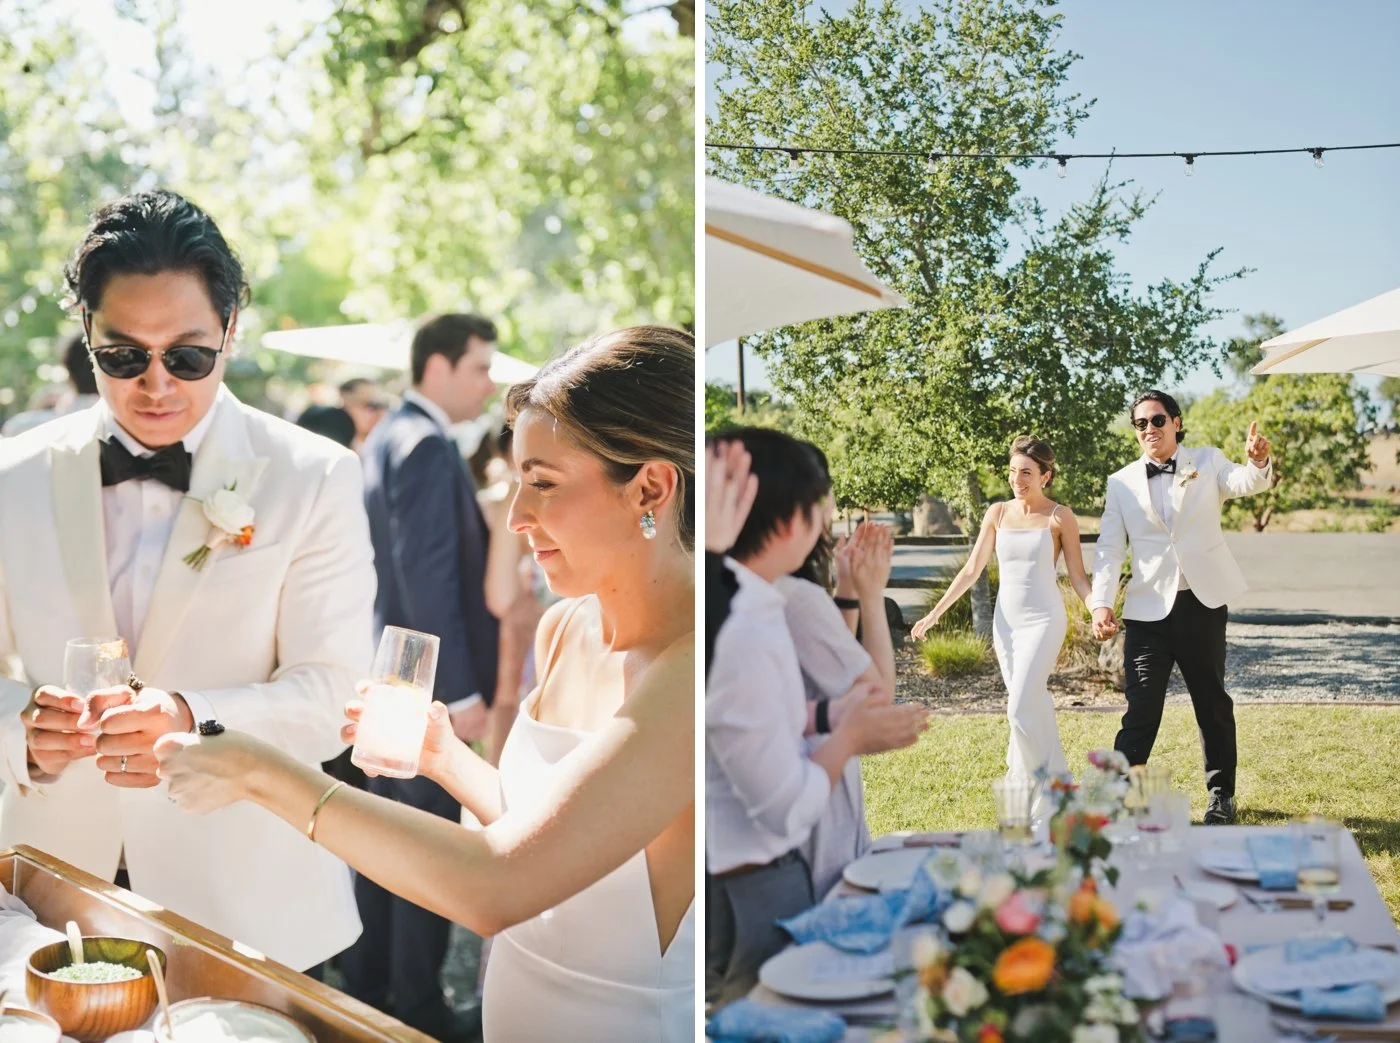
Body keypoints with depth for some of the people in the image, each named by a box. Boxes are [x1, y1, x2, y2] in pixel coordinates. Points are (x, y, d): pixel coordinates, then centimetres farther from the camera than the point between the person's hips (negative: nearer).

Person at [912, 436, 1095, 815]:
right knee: (1034, 707, 9)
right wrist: (935, 613, 4)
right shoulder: (998, 513, 6)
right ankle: (1055, 784, 21)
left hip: (1044, 620, -4)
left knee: (1022, 709, -15)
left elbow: (1077, 576, -2)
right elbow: (972, 570, 9)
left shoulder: (1060, 517, -3)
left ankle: (1045, 795, -1)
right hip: (1006, 622, 4)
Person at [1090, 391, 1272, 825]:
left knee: (1212, 702, 11)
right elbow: (1110, 548, 2)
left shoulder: (1206, 462, 5)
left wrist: (1259, 462, -38)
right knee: (1141, 708, -6)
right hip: (1148, 609, 0)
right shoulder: (1121, 483, 6)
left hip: (1203, 602, 0)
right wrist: (1101, 603, -11)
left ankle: (1221, 794, 26)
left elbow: (1247, 483, -14)